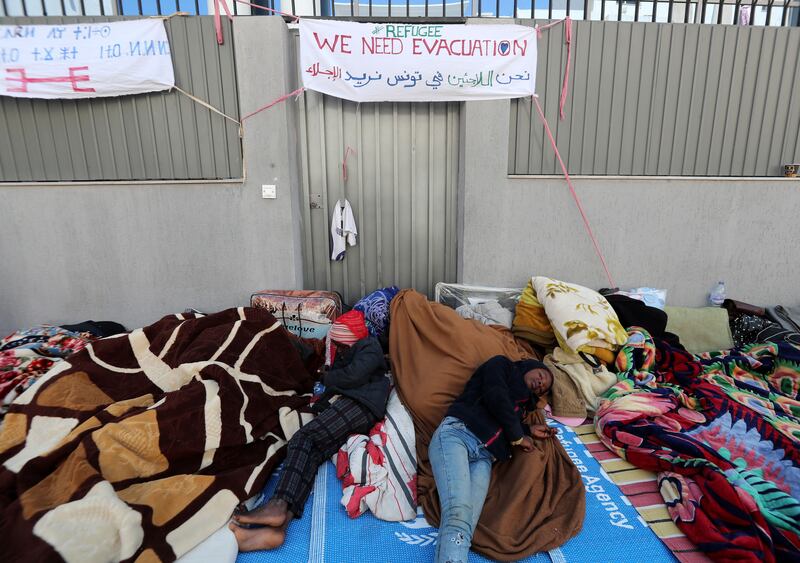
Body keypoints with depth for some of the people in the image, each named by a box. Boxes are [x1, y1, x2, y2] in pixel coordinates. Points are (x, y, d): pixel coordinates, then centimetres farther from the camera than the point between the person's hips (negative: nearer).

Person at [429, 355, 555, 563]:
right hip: (457, 433, -6)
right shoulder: (502, 365, 19)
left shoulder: (522, 403, 38)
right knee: (458, 515, -30)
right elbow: (495, 396, 0)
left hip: (484, 456, 6)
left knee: (467, 522, -22)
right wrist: (518, 436, 12)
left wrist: (529, 431, 29)